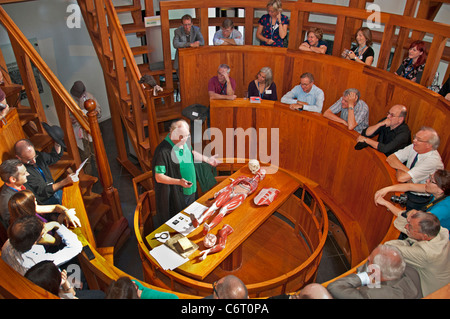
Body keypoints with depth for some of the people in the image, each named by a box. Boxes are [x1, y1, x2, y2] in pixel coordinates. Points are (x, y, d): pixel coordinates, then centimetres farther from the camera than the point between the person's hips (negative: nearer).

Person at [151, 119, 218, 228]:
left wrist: (207, 159, 16)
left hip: (189, 190, 8)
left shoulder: (185, 141, -5)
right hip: (175, 196, -8)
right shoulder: (163, 151, -29)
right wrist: (179, 182, -36)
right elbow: (159, 177, -26)